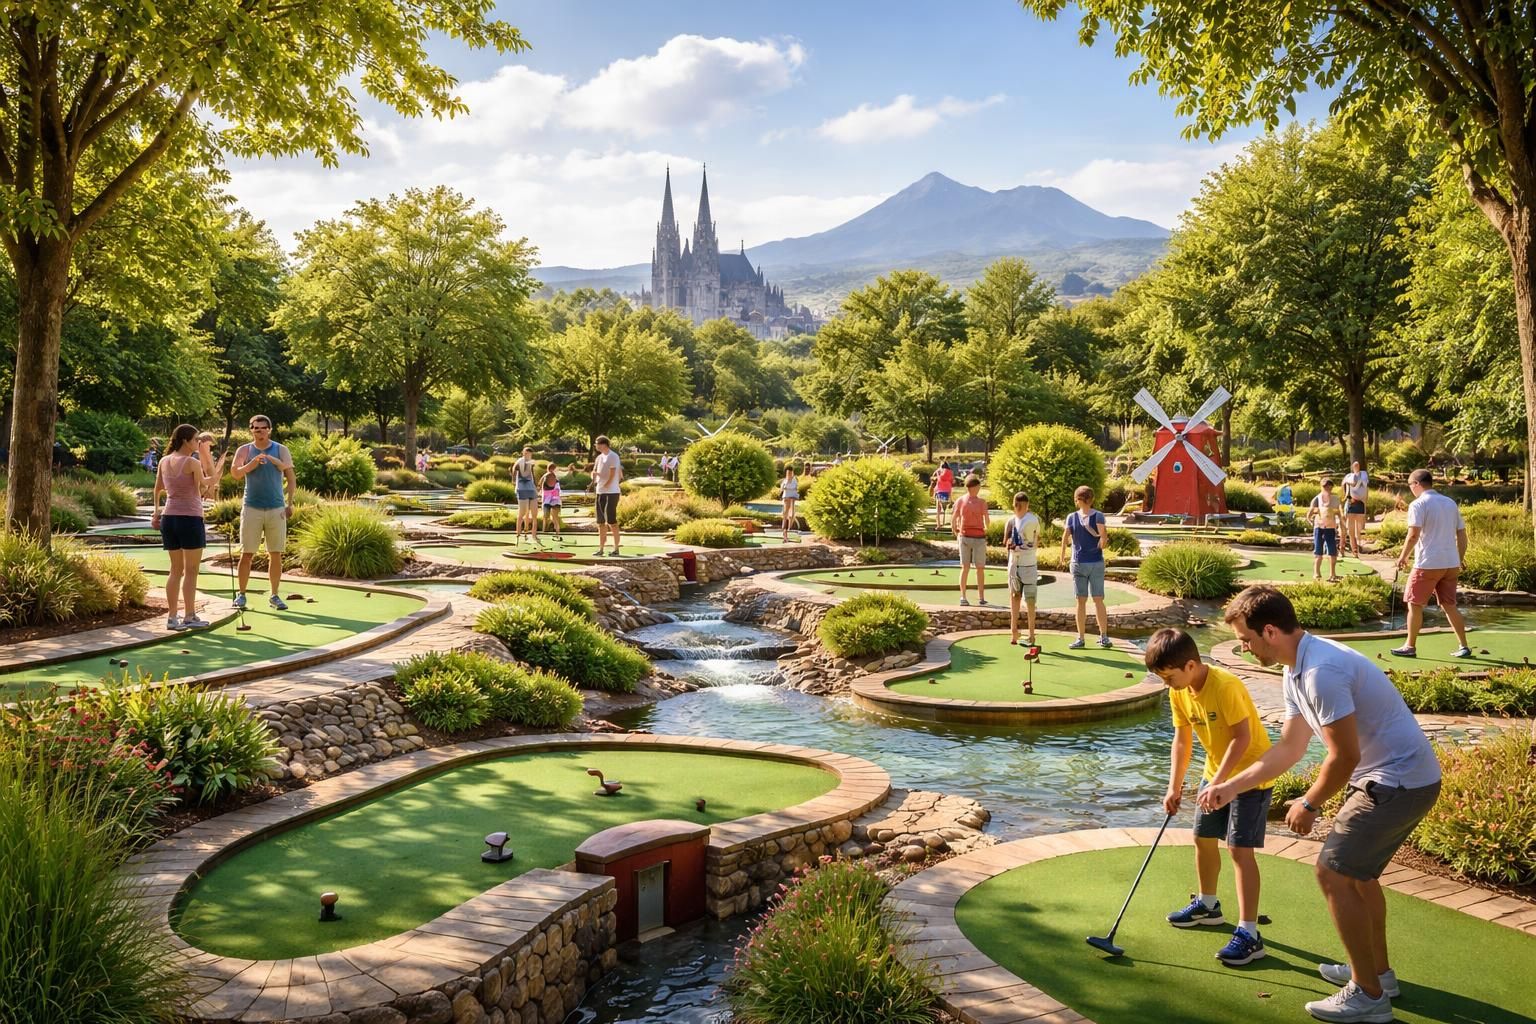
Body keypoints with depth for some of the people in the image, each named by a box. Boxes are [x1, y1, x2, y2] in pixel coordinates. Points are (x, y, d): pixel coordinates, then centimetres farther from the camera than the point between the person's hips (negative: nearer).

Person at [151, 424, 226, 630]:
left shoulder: (164, 462, 8)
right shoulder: (193, 463, -12)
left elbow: (158, 489, 17)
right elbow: (204, 485, -3)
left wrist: (157, 511, 29)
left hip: (169, 518, 7)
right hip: (190, 518, -7)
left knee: (176, 570, 13)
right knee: (191, 571, 2)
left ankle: (172, 617, 12)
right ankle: (190, 617, 5)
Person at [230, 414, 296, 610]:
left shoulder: (281, 450, 5)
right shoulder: (244, 450, 5)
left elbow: (291, 478, 4)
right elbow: (235, 473, -9)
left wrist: (290, 502, -6)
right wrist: (253, 463, -24)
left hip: (277, 508, 1)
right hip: (251, 508, -1)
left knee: (276, 555, 3)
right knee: (247, 553, 1)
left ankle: (275, 596, 11)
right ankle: (241, 594, 10)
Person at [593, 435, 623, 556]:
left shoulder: (613, 456, -10)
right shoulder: (599, 457, 15)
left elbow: (612, 475, -14)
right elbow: (594, 472, 17)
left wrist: (605, 485, -5)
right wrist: (594, 475, -4)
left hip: (611, 493, -8)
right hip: (600, 493, 8)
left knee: (611, 521, -7)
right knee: (601, 522, 9)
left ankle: (616, 549, -2)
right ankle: (601, 549, 14)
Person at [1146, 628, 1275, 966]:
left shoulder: (1225, 686, -28)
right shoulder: (1179, 693, -4)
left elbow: (1243, 737, -26)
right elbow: (1182, 740, 2)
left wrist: (1218, 781, -27)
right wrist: (1174, 787, -3)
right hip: (1216, 772, 8)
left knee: (1239, 849, -12)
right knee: (1203, 838, 17)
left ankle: (1248, 933, -8)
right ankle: (1207, 905, 39)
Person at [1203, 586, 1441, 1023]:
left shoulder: (1321, 671, -27)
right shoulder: (1297, 671, 7)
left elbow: (1344, 757, -23)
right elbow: (1289, 748, 15)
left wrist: (1308, 805, -7)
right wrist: (1231, 786, 13)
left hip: (1398, 782, -10)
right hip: (1398, 778, 10)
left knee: (1333, 872, -5)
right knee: (1357, 870, 22)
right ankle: (1378, 970, 36)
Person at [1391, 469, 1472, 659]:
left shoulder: (1418, 504, -9)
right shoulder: (1450, 503, 13)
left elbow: (1413, 535, -19)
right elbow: (1462, 535, 13)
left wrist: (1403, 557, -7)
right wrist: (1459, 562, 19)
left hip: (1427, 564, -7)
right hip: (1450, 563, 7)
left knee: (1414, 604, 5)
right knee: (1449, 605, 13)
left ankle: (1410, 647, 10)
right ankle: (1464, 647, 11)